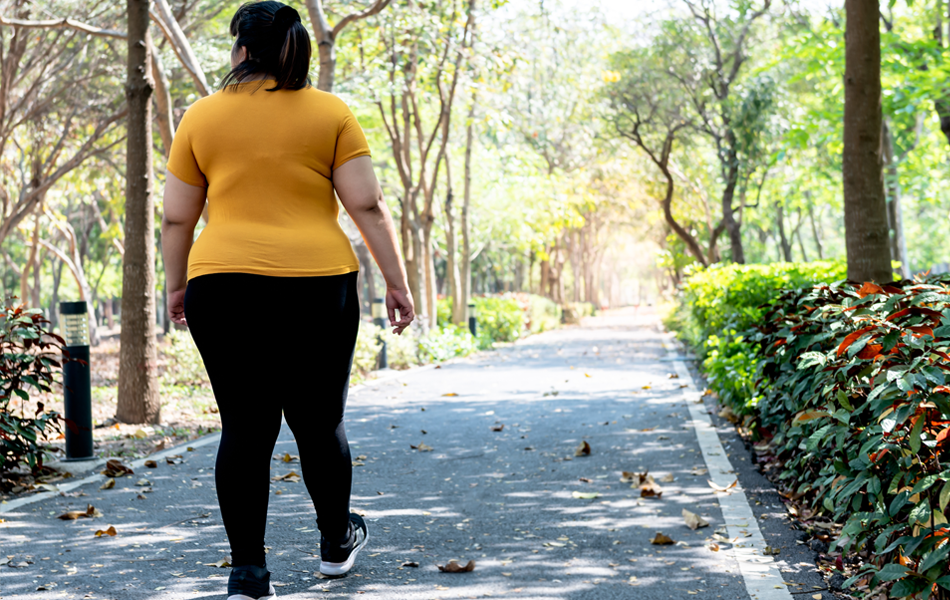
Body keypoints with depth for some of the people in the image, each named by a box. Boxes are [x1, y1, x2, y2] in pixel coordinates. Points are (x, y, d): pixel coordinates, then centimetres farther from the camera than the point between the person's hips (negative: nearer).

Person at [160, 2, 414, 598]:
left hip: (223, 285, 1)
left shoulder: (202, 117, 7)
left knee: (245, 428, 4)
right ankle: (337, 542, 29)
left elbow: (177, 219, 10)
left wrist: (177, 284, 22)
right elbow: (368, 205, -1)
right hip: (317, 283, 0)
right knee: (320, 421, 12)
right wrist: (396, 281, 3)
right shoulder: (331, 114, 4)